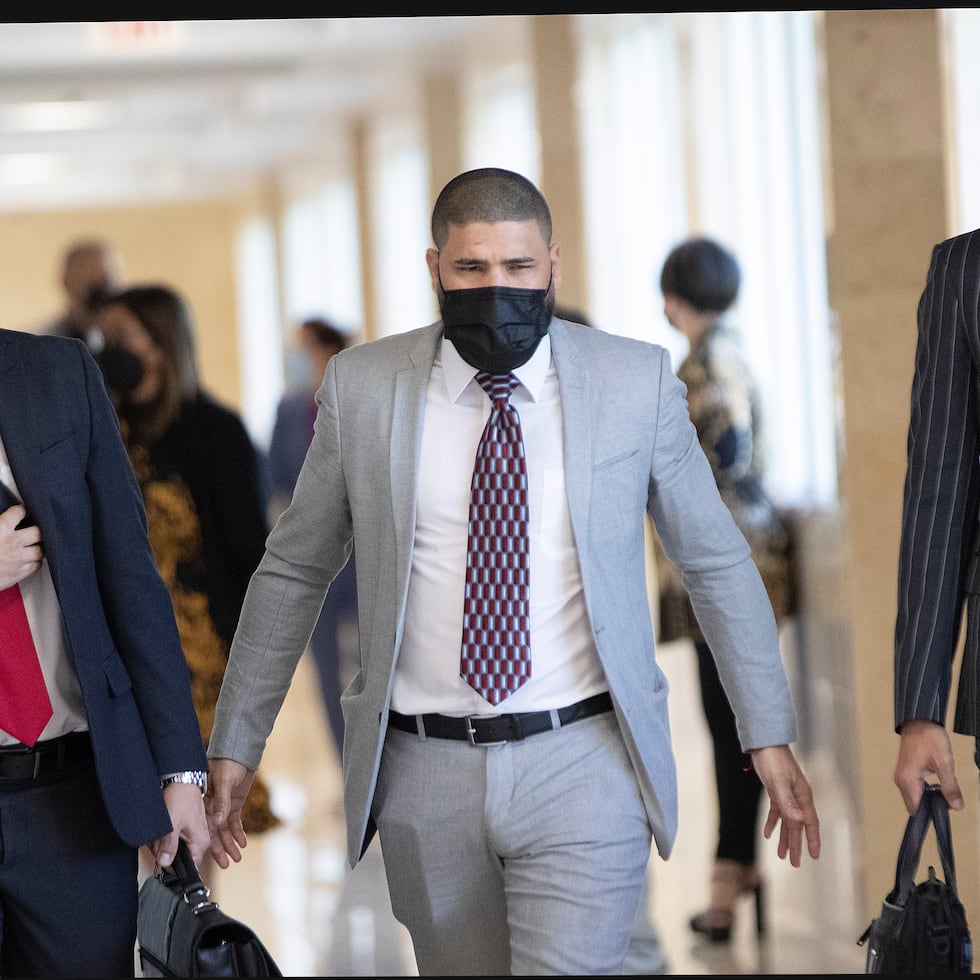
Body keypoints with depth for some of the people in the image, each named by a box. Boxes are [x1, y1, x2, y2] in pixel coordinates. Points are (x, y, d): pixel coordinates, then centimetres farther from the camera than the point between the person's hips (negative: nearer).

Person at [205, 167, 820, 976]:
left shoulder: (636, 383, -1)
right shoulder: (362, 387, 1)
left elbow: (717, 560, 8)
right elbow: (293, 572, 10)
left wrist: (769, 735, 9)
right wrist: (235, 745, 10)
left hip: (582, 766, -2)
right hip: (425, 775, 2)